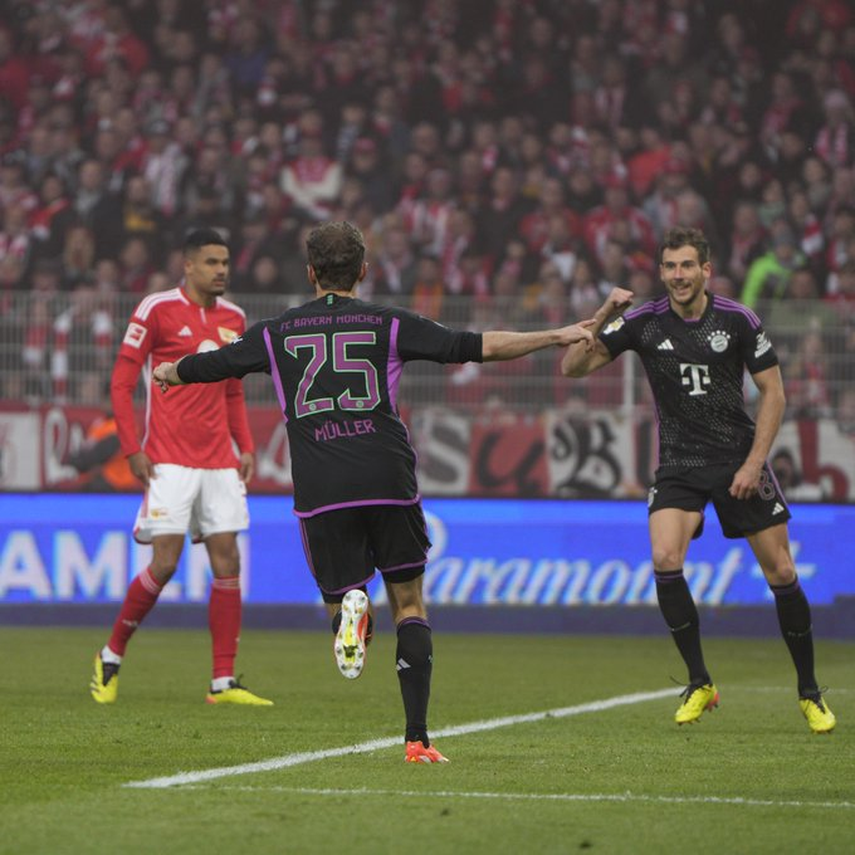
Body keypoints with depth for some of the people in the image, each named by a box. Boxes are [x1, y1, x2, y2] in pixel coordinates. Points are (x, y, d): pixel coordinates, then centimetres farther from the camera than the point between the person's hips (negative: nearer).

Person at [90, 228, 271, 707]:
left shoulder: (234, 318, 13)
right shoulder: (158, 309, -5)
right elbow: (122, 382, -4)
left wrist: (246, 448, 10)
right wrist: (133, 450, -11)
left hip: (219, 462, 6)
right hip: (170, 461, -6)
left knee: (228, 562, 0)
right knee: (165, 563, -10)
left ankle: (224, 682, 3)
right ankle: (111, 657, 11)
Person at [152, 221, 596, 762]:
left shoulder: (277, 334, 11)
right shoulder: (388, 324, 6)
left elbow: (206, 366, 23)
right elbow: (477, 346, 2)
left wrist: (168, 372, 46)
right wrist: (558, 337, 10)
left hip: (320, 494, 1)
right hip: (389, 484, 0)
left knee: (341, 595, 14)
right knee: (410, 604, 10)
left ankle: (352, 607, -26)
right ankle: (418, 738, 0)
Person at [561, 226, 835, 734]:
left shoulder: (738, 320, -7)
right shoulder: (643, 323, -5)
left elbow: (773, 392, -1)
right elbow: (573, 367, -5)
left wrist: (754, 463, -9)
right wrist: (603, 317, -20)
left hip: (739, 459, -1)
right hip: (679, 465, 1)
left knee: (781, 573, -1)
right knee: (665, 560, -21)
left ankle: (809, 693, 16)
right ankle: (700, 683, -6)